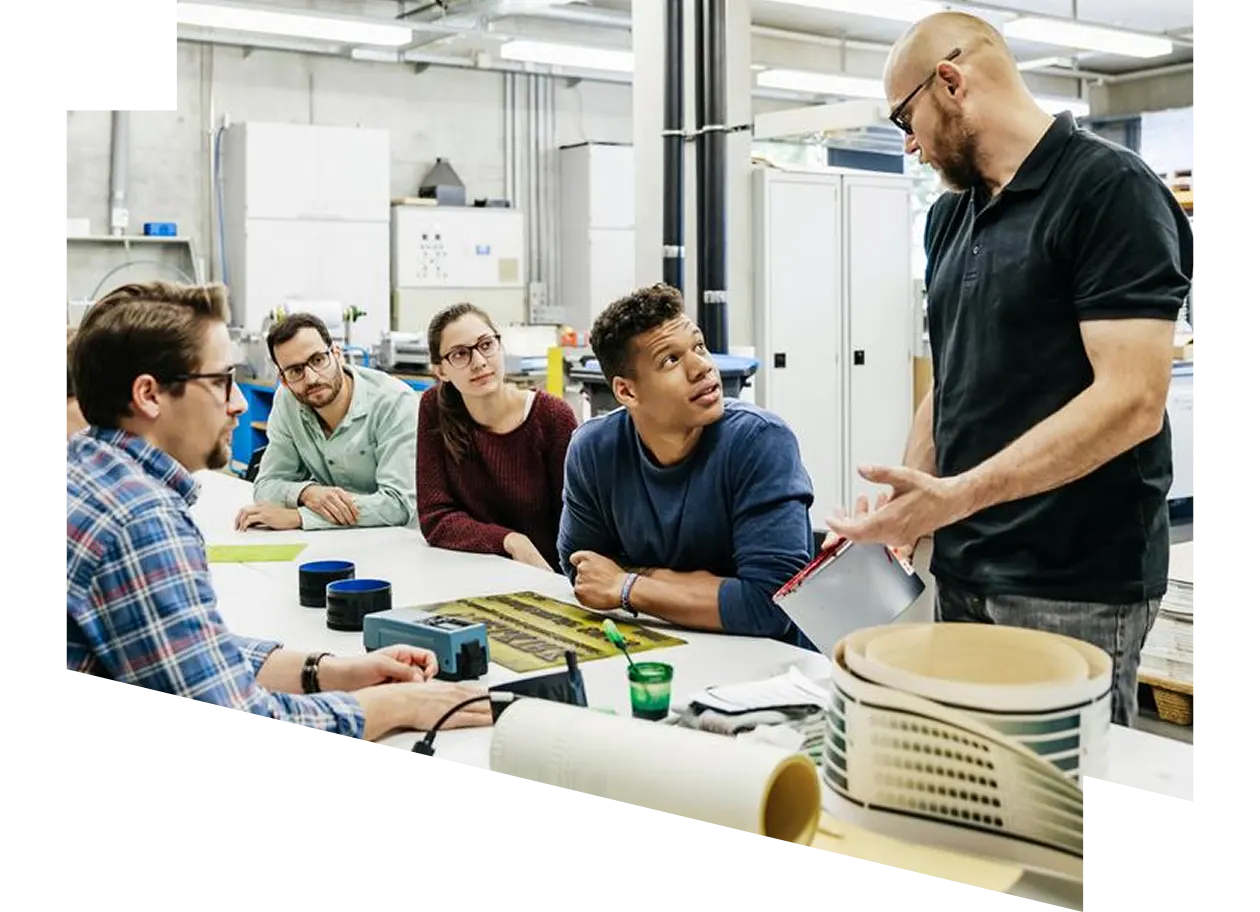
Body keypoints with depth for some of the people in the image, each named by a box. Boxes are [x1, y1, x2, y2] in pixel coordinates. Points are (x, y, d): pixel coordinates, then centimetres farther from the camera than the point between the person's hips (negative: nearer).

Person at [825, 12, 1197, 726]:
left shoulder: (1110, 190, -11)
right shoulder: (950, 216, 13)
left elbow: (1131, 399, -20)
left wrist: (958, 495, -26)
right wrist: (904, 502, 3)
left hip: (1074, 587, -7)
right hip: (962, 570, 7)